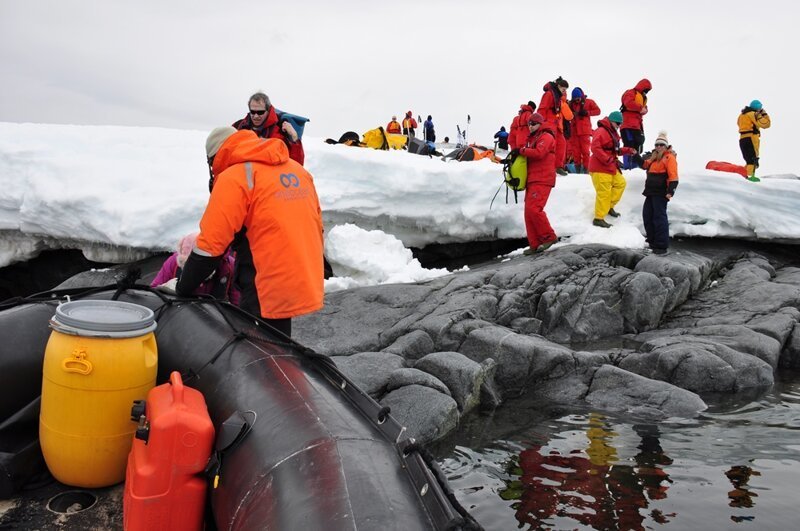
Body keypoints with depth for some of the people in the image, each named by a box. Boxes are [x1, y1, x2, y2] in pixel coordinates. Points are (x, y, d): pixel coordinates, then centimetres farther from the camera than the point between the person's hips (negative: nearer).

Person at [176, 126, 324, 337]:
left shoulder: (232, 179, -11)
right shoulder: (297, 169, 11)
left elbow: (210, 246, -13)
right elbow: (317, 224, 17)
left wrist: (182, 290, -1)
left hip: (265, 296, -8)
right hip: (306, 286, 8)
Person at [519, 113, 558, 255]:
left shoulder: (546, 137, -4)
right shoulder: (532, 139, 26)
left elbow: (538, 153, -21)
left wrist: (522, 151, -10)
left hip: (542, 180, -10)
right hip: (532, 180, 10)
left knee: (533, 208, -21)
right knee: (529, 212, 3)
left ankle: (549, 237, -10)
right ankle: (535, 245, 5)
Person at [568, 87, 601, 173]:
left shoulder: (589, 102, 3)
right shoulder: (571, 104, 8)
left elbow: (597, 111, 0)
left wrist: (587, 112, -11)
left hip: (585, 131, -2)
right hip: (574, 131, 2)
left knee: (585, 150, -4)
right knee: (575, 151, 3)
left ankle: (586, 169, 0)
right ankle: (578, 169, 9)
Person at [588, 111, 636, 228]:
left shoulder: (613, 133, 18)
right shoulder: (601, 131, -15)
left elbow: (614, 150, 24)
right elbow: (595, 148, -26)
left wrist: (628, 150, 10)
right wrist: (608, 160, -27)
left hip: (611, 168, 10)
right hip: (600, 168, -10)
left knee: (620, 183, 16)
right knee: (604, 193, -9)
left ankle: (609, 206, 23)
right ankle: (598, 219, -3)